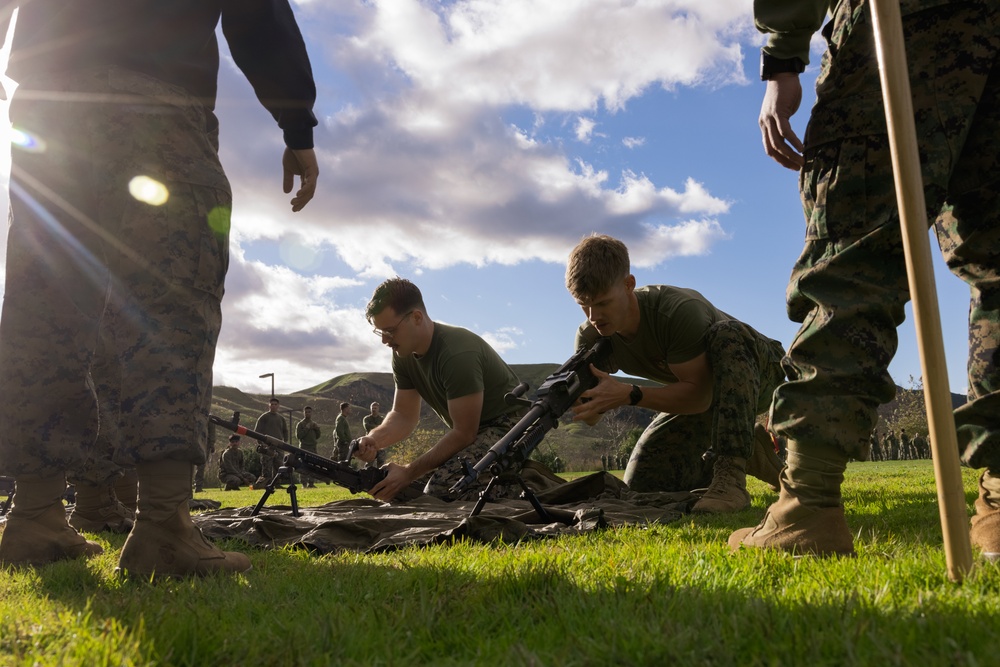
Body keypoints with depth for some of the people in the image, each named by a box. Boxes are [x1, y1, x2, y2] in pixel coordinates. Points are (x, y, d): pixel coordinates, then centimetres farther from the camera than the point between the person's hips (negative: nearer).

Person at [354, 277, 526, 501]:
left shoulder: (457, 354, -28)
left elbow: (463, 434, -26)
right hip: (467, 429, 9)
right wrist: (373, 440, -19)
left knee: (440, 489, -30)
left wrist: (408, 473, -24)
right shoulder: (403, 355, -1)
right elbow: (404, 416, 2)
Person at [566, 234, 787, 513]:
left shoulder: (678, 310, -37)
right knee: (642, 483, -5)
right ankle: (749, 454, 15)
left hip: (754, 372, -6)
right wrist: (578, 396, -41)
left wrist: (629, 394, -46)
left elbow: (698, 395, -34)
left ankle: (731, 474, -39)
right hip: (699, 395, 6)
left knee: (725, 334, -40)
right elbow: (591, 417, -17)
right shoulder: (590, 338, -18)